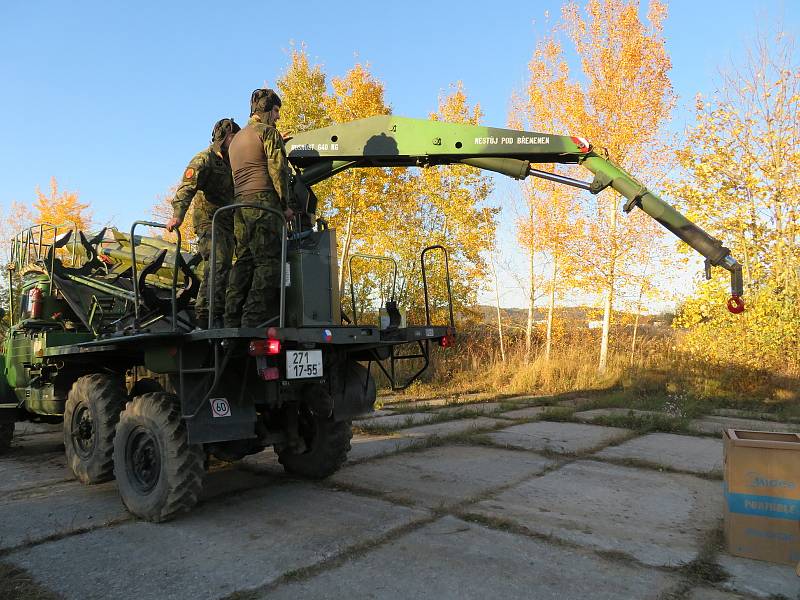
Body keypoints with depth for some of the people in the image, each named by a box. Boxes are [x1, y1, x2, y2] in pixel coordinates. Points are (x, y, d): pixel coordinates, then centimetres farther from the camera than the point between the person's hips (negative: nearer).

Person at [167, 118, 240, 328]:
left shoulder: (232, 161, 19)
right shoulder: (204, 159, -6)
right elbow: (186, 187, -19)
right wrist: (177, 215, -35)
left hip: (227, 221, 8)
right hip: (208, 219, -8)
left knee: (224, 265, 9)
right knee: (218, 262, -21)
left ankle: (217, 314, 16)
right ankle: (205, 314, -23)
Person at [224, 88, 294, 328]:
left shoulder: (236, 138, 28)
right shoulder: (268, 132, 1)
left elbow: (245, 171, 22)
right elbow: (277, 169, -8)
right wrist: (286, 204, -5)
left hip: (240, 205, 8)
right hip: (264, 202, -8)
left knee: (243, 261, 8)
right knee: (268, 262, -10)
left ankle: (232, 320, 6)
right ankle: (254, 321, -17)